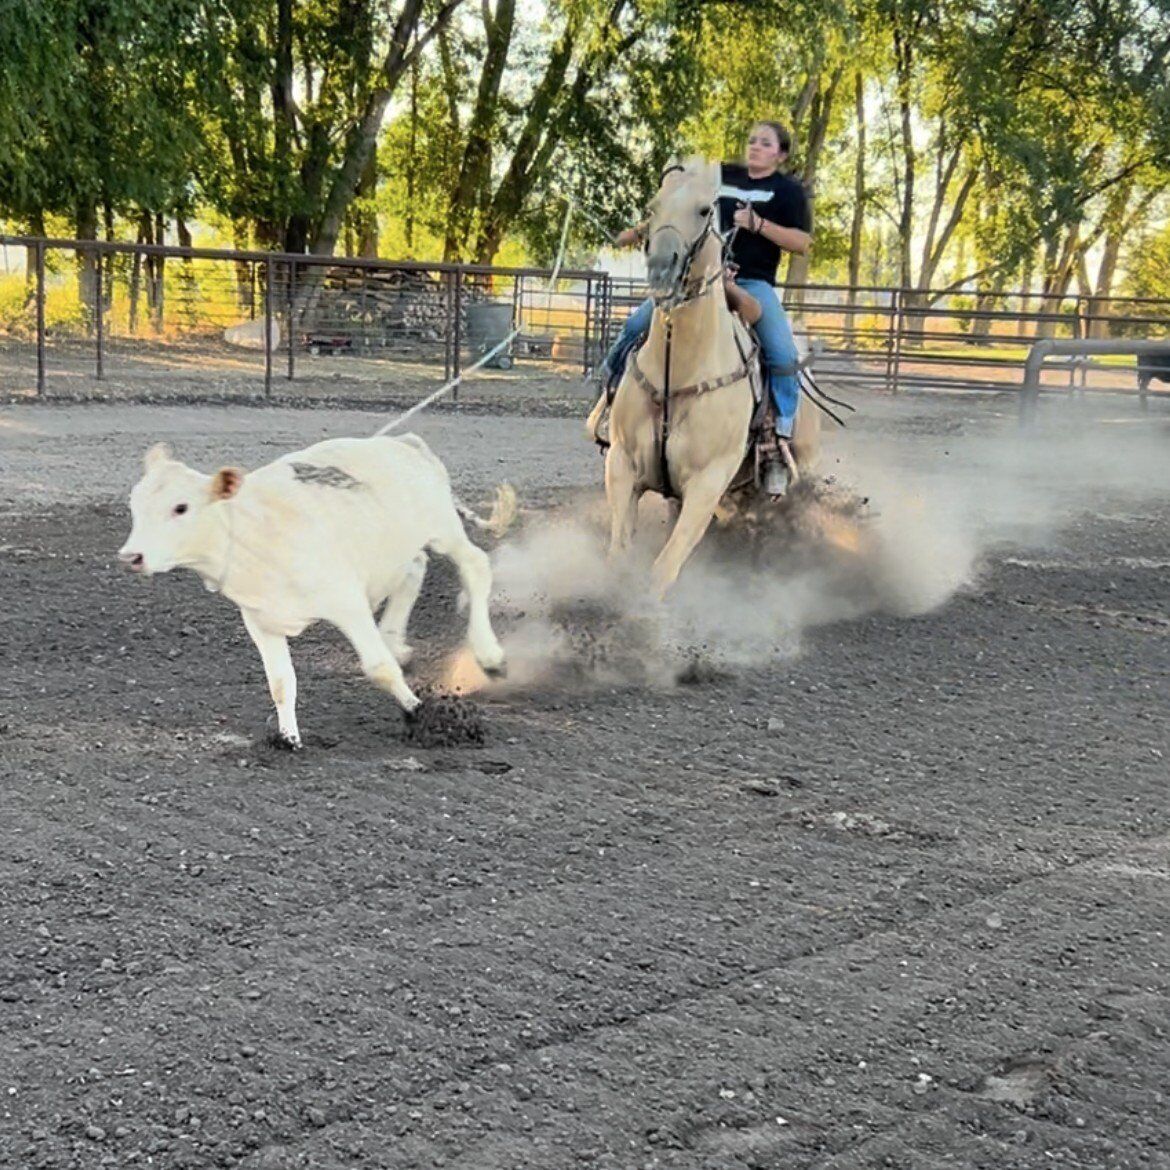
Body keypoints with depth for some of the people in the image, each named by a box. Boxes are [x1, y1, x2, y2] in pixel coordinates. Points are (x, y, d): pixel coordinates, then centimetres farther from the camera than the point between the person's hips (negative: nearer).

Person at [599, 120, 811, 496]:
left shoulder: (789, 190, 6)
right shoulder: (723, 176, 16)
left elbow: (802, 242, -5)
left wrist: (758, 224, -15)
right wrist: (640, 230, 16)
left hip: (753, 282, -4)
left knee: (782, 355, -24)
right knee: (637, 324, -6)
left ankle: (780, 445, -16)